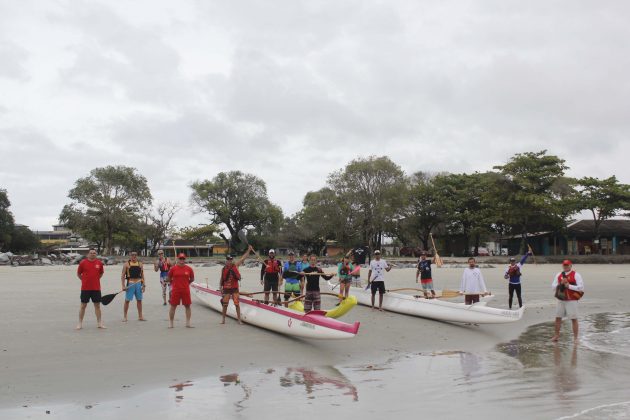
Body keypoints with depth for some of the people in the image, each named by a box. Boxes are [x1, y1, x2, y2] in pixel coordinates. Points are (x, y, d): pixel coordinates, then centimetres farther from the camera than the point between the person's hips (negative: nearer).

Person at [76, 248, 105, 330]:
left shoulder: (99, 263, 3)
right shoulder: (83, 262, -3)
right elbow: (78, 274, 6)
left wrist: (95, 279, 10)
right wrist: (85, 280, 3)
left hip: (96, 288, 2)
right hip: (85, 288, -2)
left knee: (97, 305, 7)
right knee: (83, 305, 4)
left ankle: (99, 323, 15)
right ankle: (80, 323, 12)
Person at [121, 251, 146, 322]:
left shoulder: (140, 263, 7)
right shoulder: (127, 264, -2)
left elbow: (142, 275, 10)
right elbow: (123, 275, -3)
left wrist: (143, 285, 4)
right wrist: (123, 285, -11)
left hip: (138, 283, 3)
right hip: (130, 284, -3)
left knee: (139, 300, 9)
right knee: (127, 300, -1)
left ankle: (140, 316, 17)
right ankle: (124, 316, 9)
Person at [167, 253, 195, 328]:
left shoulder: (189, 269, 2)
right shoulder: (173, 268, -1)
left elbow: (192, 279, 14)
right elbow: (168, 278, 9)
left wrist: (186, 283, 9)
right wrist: (173, 283, 11)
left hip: (186, 290, 1)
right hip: (175, 290, -1)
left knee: (187, 306, 4)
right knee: (173, 306, 3)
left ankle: (188, 323, 12)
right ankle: (170, 323, 13)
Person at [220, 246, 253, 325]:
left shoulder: (235, 265, 0)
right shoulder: (223, 269, 3)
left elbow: (243, 258, -2)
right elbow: (221, 280, 10)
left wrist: (249, 250, -6)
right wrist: (221, 289, 8)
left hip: (234, 288, -1)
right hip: (226, 289, 1)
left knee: (237, 304, -3)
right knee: (225, 304, 5)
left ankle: (239, 319, 2)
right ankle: (223, 318, 18)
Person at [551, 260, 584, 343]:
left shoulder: (576, 275, -5)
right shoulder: (558, 275, 10)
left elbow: (581, 287, -13)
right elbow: (553, 286, 7)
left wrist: (569, 286, -18)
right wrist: (560, 283, -10)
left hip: (572, 300, -5)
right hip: (561, 300, 5)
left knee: (574, 319, -2)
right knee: (558, 317, 10)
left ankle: (575, 337, 6)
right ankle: (556, 335, 21)